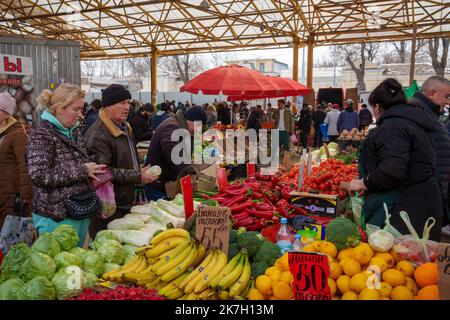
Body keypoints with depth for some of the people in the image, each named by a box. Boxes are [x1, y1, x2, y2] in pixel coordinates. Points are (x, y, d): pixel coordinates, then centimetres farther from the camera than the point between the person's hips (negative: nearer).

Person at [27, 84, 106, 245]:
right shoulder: (41, 135, -13)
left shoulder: (75, 131, 9)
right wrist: (82, 171, -20)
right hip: (56, 218, -7)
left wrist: (95, 169, 2)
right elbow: (38, 176, -23)